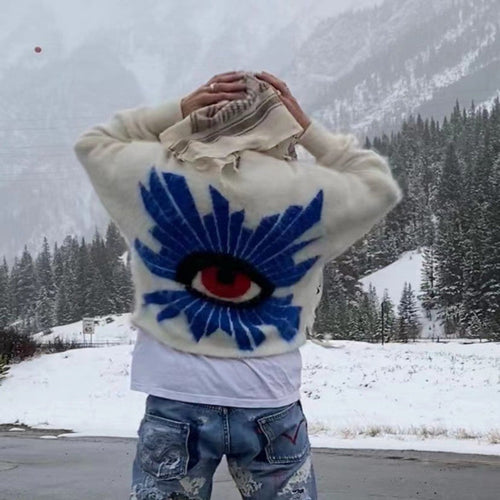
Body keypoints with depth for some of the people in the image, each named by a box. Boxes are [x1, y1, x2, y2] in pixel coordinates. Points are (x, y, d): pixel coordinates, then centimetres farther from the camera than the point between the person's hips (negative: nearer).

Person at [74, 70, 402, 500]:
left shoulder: (156, 175, -5)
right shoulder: (307, 191, -6)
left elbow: (93, 143, 15)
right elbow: (381, 187, 13)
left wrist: (177, 111, 5)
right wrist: (307, 128, 8)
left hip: (177, 402, 0)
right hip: (270, 405, 0)